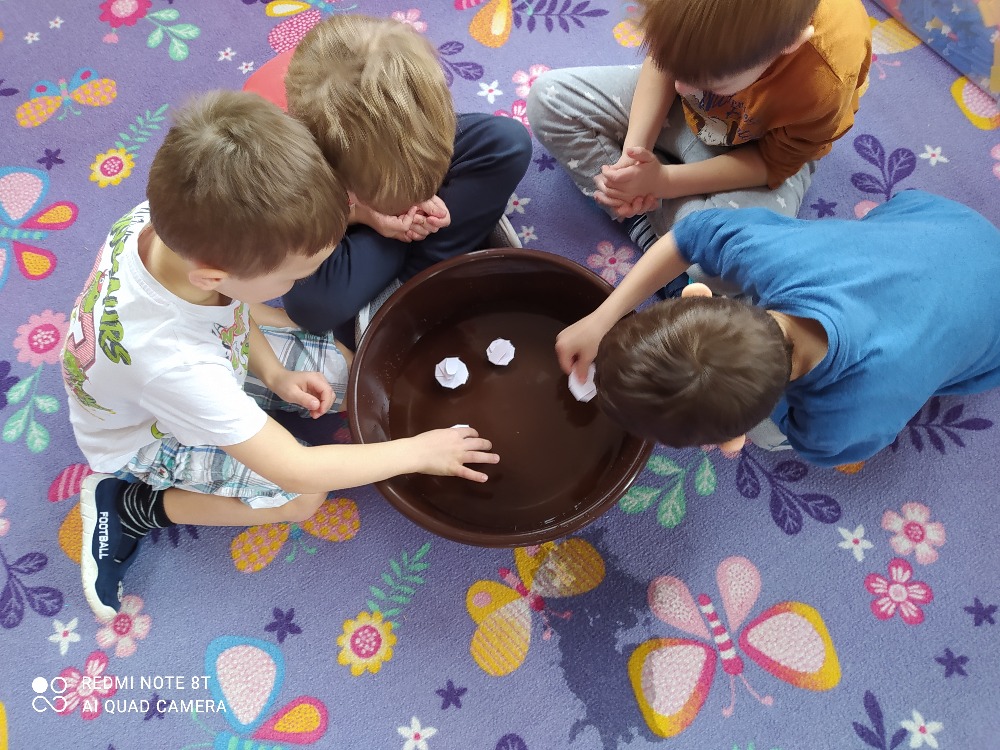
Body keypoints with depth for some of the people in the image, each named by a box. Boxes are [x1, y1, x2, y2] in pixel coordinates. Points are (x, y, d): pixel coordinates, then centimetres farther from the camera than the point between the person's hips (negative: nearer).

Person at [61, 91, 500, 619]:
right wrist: (419, 451, -28)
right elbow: (296, 471, -36)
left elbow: (225, 300, -5)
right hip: (150, 435, -6)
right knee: (303, 497, -9)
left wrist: (274, 372, -13)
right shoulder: (175, 364, -46)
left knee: (341, 368, 1)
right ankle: (129, 505, 2)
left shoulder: (176, 220, -31)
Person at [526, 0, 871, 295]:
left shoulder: (825, 82, -38)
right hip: (676, 111, 5)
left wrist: (662, 181, -29)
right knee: (549, 97, -10)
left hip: (761, 150, -4)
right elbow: (662, 64, -10)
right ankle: (646, 226, -14)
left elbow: (774, 163, -20)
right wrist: (633, 152, -23)